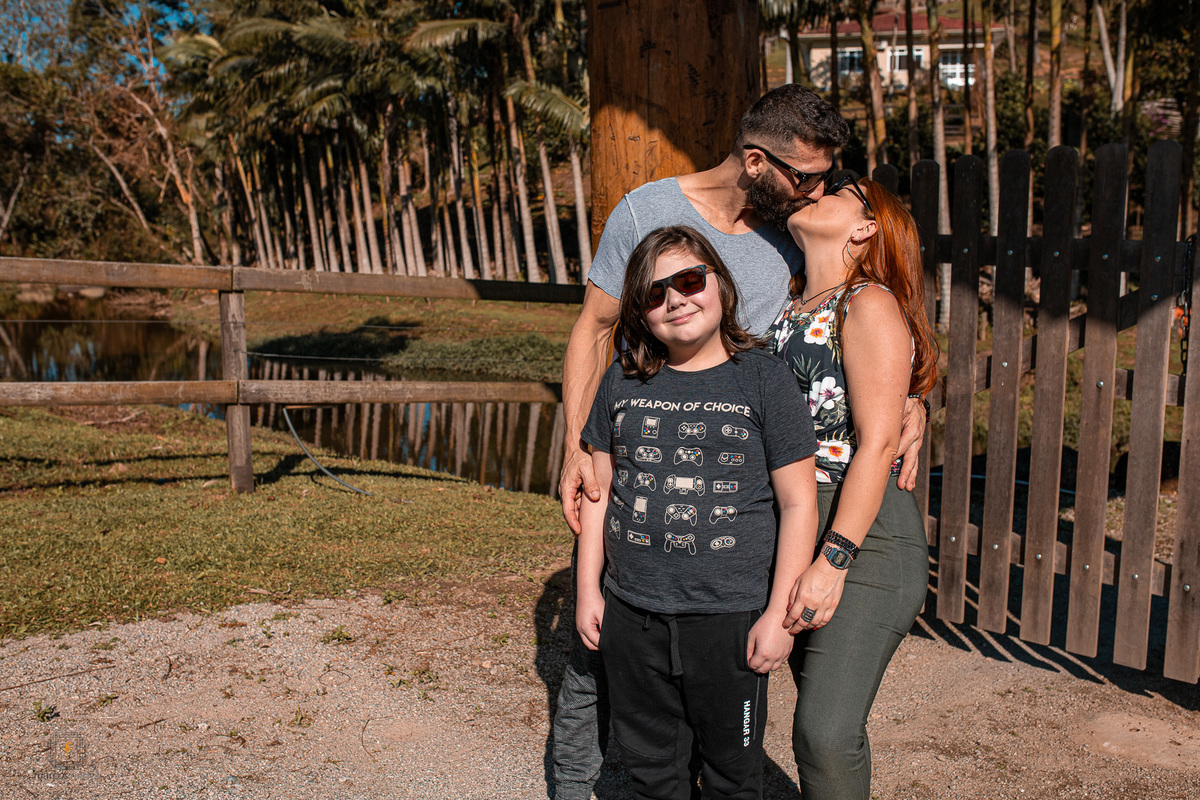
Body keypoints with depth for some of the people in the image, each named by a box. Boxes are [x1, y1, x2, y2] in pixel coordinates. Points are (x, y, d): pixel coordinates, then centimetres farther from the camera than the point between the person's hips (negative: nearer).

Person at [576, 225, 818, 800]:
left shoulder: (765, 380, -7)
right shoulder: (622, 381, 3)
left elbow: (798, 503, -6)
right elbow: (599, 489, 10)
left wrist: (779, 613, -9)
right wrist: (588, 589, 8)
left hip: (731, 619, -3)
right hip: (632, 617, 3)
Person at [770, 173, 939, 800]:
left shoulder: (870, 305, -7)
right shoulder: (791, 310, 17)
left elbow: (877, 441, -15)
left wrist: (834, 561, -20)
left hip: (864, 537, -7)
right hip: (791, 530, 7)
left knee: (827, 732, -13)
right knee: (816, 722, 12)